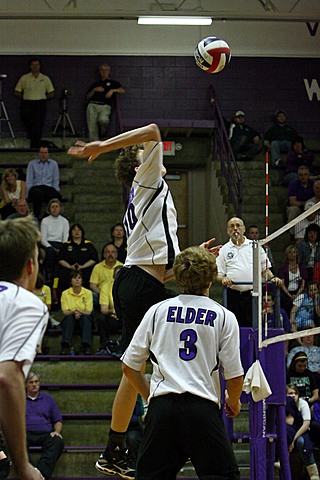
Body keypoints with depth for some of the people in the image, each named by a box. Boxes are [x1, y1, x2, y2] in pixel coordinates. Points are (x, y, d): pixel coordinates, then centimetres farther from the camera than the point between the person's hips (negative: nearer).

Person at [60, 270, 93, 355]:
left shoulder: (88, 293, -2)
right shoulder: (65, 293, -1)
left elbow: (88, 312, -7)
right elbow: (65, 312, -7)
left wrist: (80, 312, -29)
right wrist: (73, 312, -29)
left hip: (85, 320, 0)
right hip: (69, 320, 0)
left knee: (85, 317, -34)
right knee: (69, 317, -34)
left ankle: (86, 346, -48)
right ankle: (65, 346, -48)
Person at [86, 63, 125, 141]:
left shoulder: (113, 83, 25)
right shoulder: (95, 84, 30)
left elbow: (122, 90, 10)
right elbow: (87, 97, 22)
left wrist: (113, 90, -5)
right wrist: (94, 90, 6)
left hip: (105, 106, -3)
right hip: (92, 105, 3)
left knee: (103, 120, -34)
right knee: (92, 129, -15)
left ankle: (103, 132, -4)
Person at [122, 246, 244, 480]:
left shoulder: (158, 311, 9)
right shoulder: (224, 317, 3)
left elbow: (129, 366, 11)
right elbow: (234, 376, 2)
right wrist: (233, 403, 22)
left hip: (161, 406, 2)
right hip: (202, 407, -2)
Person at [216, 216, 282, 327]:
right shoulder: (224, 250, 11)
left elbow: (265, 269, 15)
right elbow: (219, 274, 9)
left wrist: (272, 278, -4)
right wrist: (223, 279, -12)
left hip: (253, 294, 0)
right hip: (233, 296, 0)